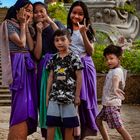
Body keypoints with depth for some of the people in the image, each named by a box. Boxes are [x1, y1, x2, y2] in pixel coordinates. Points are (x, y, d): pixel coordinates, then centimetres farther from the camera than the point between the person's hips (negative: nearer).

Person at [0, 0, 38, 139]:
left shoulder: (24, 26, 20)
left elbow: (31, 47, 7)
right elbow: (21, 43, -12)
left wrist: (26, 26, 7)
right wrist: (22, 25, 1)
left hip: (27, 65, 8)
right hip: (17, 65, -8)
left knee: (27, 103, 3)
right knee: (21, 103, -11)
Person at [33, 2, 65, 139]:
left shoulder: (56, 23, 9)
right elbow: (37, 55, -2)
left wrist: (51, 22, -8)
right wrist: (39, 32, -3)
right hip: (44, 68, 2)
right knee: (47, 99, -1)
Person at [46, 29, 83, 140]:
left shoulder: (74, 58, -5)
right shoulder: (54, 59, 8)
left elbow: (79, 77, -5)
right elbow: (50, 77, 12)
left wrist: (77, 95, -7)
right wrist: (47, 94, 9)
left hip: (69, 95, -4)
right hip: (54, 95, 4)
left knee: (69, 124, 4)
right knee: (50, 123, 0)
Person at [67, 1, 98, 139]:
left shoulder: (87, 30, 10)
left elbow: (90, 51, -1)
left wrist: (83, 33, -10)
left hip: (85, 66, 2)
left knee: (85, 97, 3)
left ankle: (84, 127, 14)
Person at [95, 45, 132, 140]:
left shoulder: (117, 71, -20)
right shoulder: (112, 70, 11)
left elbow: (116, 79, -44)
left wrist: (115, 88, -64)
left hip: (112, 104, -10)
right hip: (108, 103, 10)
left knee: (119, 127, -13)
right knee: (98, 120, 18)